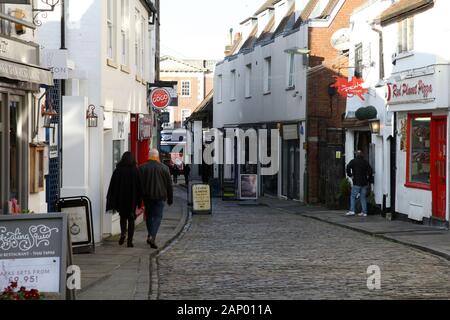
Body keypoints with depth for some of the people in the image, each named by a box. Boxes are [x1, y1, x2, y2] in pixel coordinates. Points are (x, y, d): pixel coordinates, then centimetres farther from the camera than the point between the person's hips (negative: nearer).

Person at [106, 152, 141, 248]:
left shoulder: (118, 171, -6)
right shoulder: (136, 171, -6)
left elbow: (113, 187, -3)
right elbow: (139, 187, -2)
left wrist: (113, 203, 3)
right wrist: (138, 201, 6)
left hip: (121, 199, 0)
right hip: (132, 199, 0)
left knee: (123, 216, 19)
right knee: (131, 219, 8)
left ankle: (123, 233, -6)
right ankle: (129, 241, 4)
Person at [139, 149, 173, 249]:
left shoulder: (142, 168, -1)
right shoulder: (164, 168, -2)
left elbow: (139, 184, 0)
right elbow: (169, 184, 2)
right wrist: (170, 199, 10)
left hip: (147, 196, 2)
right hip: (159, 196, -2)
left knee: (149, 215, 17)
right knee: (157, 216, -1)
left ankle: (150, 236, 20)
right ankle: (152, 237, -16)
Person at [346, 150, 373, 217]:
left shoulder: (353, 161, -1)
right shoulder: (365, 162, 9)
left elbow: (348, 167, -16)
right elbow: (370, 171, 4)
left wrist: (350, 175, -7)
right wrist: (368, 178, 10)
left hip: (357, 182, -4)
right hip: (364, 183, 4)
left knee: (353, 196, 3)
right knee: (363, 197, 8)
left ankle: (352, 211, -7)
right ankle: (364, 212, 5)